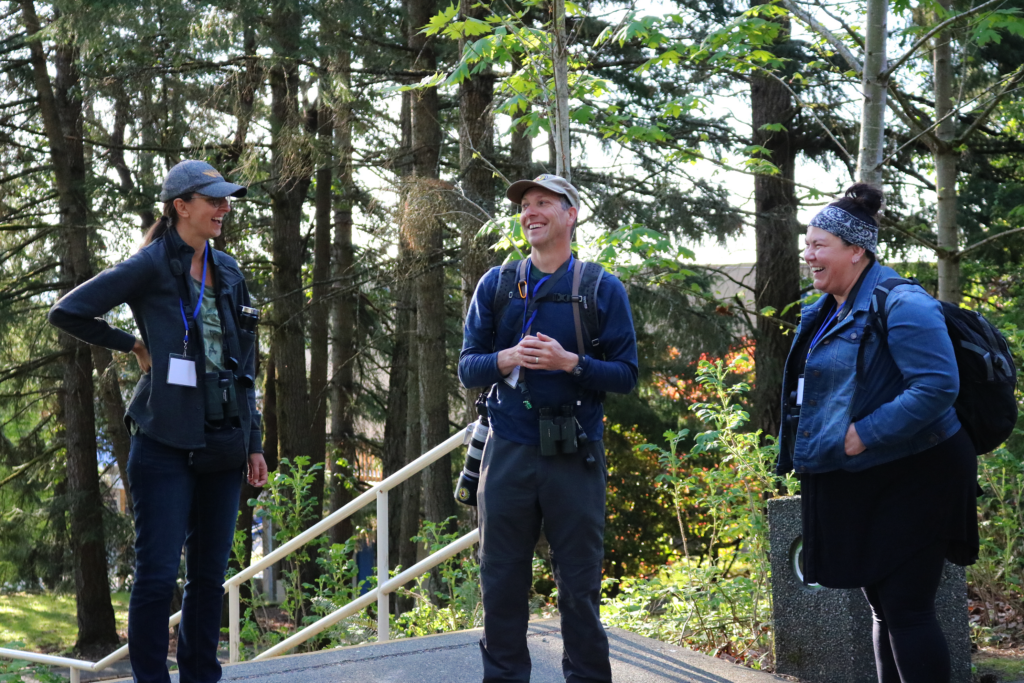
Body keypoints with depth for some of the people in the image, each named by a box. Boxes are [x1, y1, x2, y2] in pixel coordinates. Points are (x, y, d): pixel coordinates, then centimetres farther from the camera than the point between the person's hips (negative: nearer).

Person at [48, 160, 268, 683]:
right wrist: (133, 345, -2)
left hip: (221, 444, 6)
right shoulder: (152, 266, -4)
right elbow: (67, 312, -6)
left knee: (209, 575, 9)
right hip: (166, 444, -6)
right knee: (158, 572, -5)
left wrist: (254, 442, 15)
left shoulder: (228, 273, 14)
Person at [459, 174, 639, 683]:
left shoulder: (603, 289, 4)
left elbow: (626, 375, 1)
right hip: (508, 452, 2)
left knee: (579, 584, 3)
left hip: (575, 456, -2)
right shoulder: (495, 285, 9)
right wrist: (507, 360, -13)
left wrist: (570, 362, -16)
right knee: (502, 583, 5)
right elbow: (467, 367, 8)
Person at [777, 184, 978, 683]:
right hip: (860, 485, 9)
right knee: (883, 607, 15)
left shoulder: (900, 305, -16)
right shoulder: (828, 313, 13)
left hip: (909, 481, -9)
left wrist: (862, 435, -25)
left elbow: (937, 386, -27)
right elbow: (815, 390, 27)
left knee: (906, 608, -9)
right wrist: (812, 448, 12)